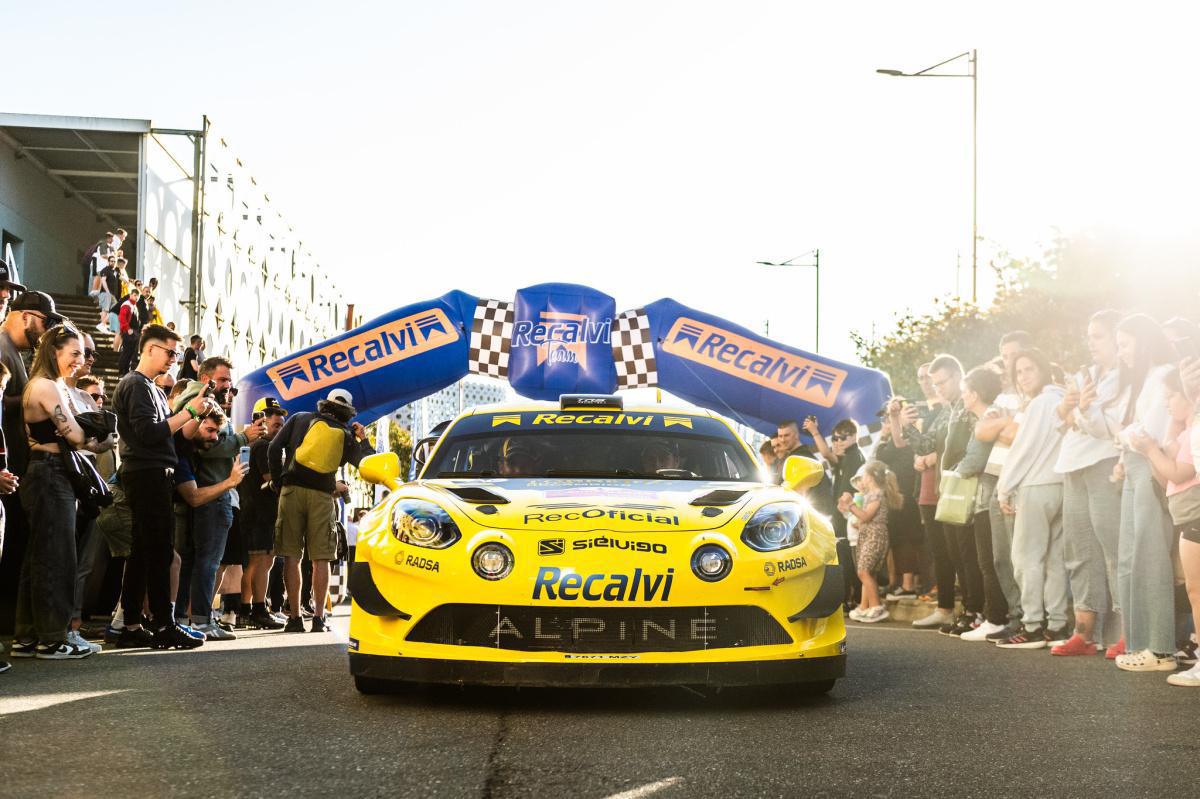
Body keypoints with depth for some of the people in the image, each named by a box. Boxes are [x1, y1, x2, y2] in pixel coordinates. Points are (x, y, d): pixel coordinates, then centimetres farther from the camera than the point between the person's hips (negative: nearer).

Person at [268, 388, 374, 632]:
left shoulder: (300, 419, 11)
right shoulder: (346, 435, 11)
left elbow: (274, 448, 1)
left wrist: (278, 480, 8)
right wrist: (363, 439, 25)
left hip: (292, 490, 0)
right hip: (322, 495, 0)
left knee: (291, 556, 2)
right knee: (320, 559, 4)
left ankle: (294, 618, -1)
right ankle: (318, 619, -1)